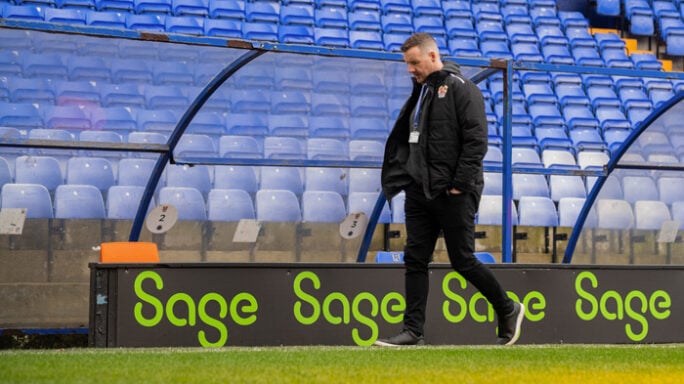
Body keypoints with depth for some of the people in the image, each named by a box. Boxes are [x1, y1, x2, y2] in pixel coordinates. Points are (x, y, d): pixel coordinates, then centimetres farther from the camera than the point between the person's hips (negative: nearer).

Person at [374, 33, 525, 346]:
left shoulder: (461, 88, -8)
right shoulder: (420, 91, 17)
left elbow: (476, 140, -15)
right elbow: (403, 140, 21)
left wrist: (460, 184, -18)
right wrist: (399, 178, 9)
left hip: (453, 194, -8)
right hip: (419, 192, 8)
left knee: (463, 261, -2)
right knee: (415, 261, 2)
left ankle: (508, 311, 17)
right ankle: (413, 332, 3)